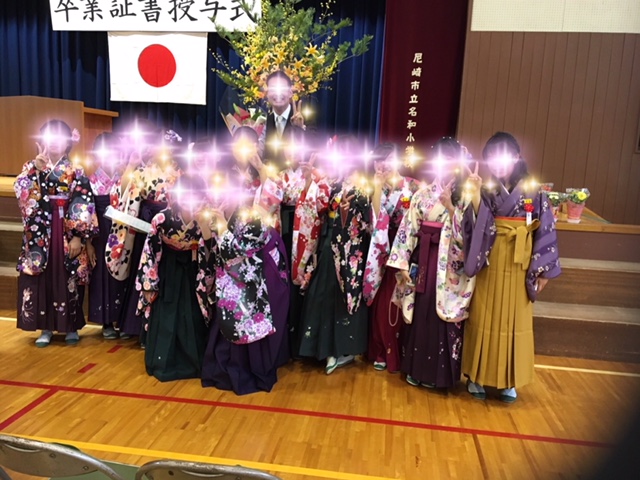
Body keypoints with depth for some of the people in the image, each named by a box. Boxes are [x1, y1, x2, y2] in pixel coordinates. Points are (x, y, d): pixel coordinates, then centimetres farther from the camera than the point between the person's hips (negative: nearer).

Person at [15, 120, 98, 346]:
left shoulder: (76, 172, 1)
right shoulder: (31, 167, 7)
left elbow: (83, 206, -5)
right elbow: (24, 195, -9)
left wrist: (78, 236, -12)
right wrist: (37, 169, -18)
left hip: (68, 233, -2)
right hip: (40, 233, 2)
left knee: (68, 279, 3)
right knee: (41, 278, 3)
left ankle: (71, 326, 17)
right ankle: (46, 328, 16)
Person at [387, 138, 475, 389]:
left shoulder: (466, 196, -1)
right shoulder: (422, 194, 5)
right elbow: (408, 230, 2)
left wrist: (450, 206, -16)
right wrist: (402, 264, -5)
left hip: (450, 268, -2)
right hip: (423, 263, 3)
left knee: (445, 317, 2)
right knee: (419, 315, 9)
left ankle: (440, 372, 18)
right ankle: (416, 368, 24)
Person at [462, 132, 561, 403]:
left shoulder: (533, 192, -1)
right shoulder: (485, 191, 0)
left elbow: (545, 231, 0)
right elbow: (475, 227, -12)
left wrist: (543, 270, -3)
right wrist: (475, 195, -23)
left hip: (518, 271, 0)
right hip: (489, 269, 0)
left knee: (514, 323, 8)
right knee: (484, 321, 6)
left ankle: (509, 381, 21)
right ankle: (478, 376, 19)